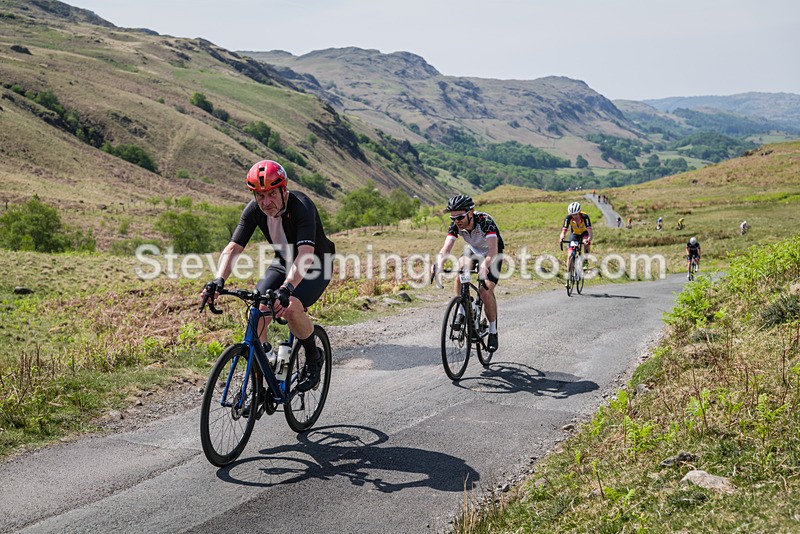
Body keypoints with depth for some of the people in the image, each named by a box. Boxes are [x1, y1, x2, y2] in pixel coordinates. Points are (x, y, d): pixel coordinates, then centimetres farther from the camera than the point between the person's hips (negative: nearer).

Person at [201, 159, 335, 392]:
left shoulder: (302, 207, -32)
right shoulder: (253, 210, -16)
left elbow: (306, 254, -45)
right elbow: (233, 248, -21)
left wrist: (286, 288, -60)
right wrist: (219, 280, -40)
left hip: (315, 265, -5)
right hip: (283, 262, 5)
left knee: (291, 307, -32)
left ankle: (314, 358, -3)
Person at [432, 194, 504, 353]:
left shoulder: (485, 221, -36)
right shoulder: (455, 225, -22)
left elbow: (493, 250, -47)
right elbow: (446, 248, -32)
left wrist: (484, 265, -65)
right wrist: (439, 264, -52)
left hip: (492, 254, -4)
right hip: (473, 251, 4)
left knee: (485, 291, -21)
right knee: (460, 268, -29)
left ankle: (493, 332, -2)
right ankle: (461, 311, -14)